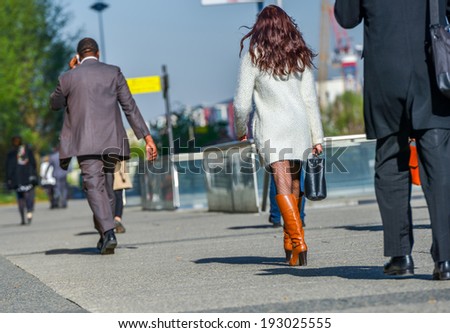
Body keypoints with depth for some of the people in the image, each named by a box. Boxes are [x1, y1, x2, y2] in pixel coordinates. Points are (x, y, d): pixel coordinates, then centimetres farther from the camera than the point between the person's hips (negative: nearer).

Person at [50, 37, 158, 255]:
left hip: (84, 143, -2)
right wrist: (147, 137, 0)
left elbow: (55, 104, 22)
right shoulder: (113, 73, 6)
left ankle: (108, 232, -27)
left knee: (94, 187, -9)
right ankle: (104, 236, 21)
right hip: (111, 141, 3)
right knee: (106, 187, 15)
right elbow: (130, 107, 1)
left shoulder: (69, 77, 4)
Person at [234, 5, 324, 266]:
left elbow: (242, 103, -2)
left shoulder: (254, 57, -1)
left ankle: (298, 241, -26)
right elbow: (310, 98, 7)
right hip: (299, 123, 4)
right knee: (294, 182, 15)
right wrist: (317, 136, 9)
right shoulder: (300, 56, 9)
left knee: (283, 184, -12)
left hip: (270, 126, -4)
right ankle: (290, 241, 22)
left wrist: (241, 130, 15)